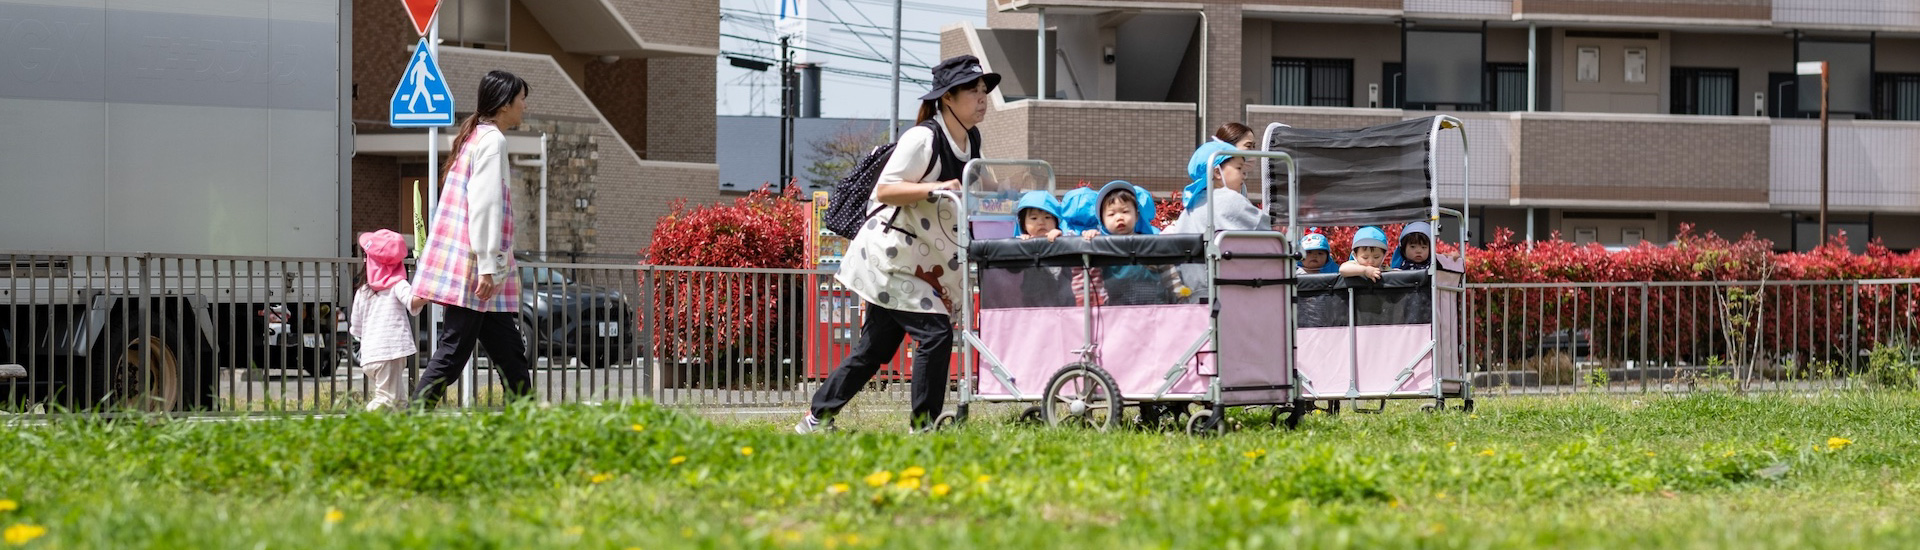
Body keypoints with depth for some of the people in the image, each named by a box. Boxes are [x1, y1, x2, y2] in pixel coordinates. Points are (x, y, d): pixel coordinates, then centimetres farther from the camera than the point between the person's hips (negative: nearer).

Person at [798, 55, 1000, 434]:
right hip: (891, 256, -9)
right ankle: (923, 425, -8)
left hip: (921, 262, 9)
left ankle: (816, 421, 19)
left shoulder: (972, 141, 11)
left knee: (874, 350, 11)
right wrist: (934, 189, -30)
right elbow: (884, 190, -21)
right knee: (935, 333, -17)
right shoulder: (923, 139, -17)